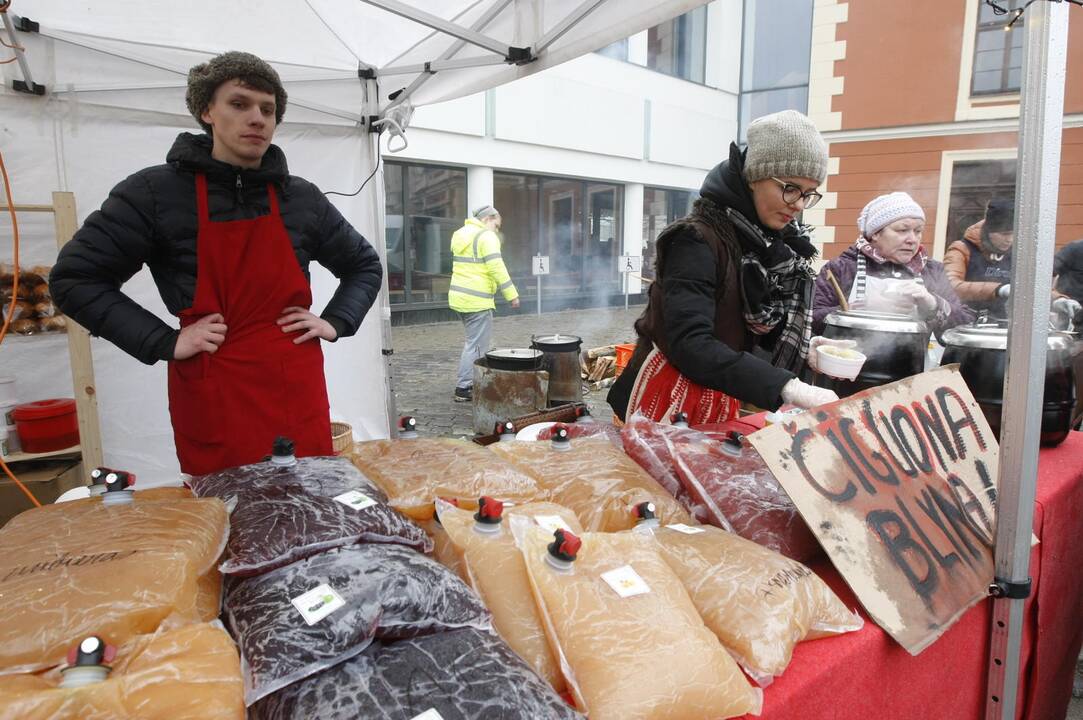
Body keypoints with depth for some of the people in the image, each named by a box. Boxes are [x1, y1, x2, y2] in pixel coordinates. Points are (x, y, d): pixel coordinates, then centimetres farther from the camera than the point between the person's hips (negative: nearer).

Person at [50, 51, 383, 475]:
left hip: (298, 396, 3)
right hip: (212, 401, -3)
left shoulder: (301, 198, 7)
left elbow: (365, 266, 19)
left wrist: (335, 322, 3)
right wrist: (163, 342, -9)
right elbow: (74, 277, 0)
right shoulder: (157, 192, -3)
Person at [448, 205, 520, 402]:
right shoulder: (486, 236, -10)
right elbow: (497, 268, -17)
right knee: (477, 345, -2)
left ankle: (476, 382, 25)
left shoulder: (460, 234, 18)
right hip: (477, 300, -9)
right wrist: (512, 294, -13)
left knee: (475, 341, 20)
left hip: (459, 296, 9)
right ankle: (463, 389, 1)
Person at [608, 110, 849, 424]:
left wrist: (801, 345, -8)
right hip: (667, 410, -7)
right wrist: (786, 386, -36)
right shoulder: (697, 240, -20)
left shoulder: (776, 243, 2)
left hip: (725, 408, 7)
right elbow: (689, 345, -30)